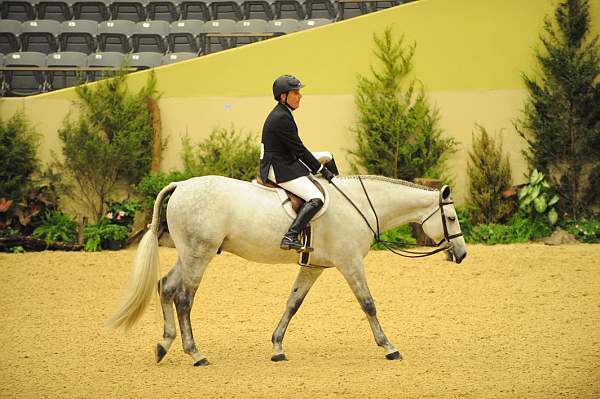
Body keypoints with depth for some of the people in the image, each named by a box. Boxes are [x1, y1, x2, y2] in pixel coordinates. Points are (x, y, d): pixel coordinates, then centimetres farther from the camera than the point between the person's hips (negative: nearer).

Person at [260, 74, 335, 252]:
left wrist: (319, 167, 16)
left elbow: (295, 148, 18)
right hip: (280, 169, -11)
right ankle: (290, 237, -32)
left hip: (285, 163, 11)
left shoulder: (282, 114, 13)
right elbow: (299, 149, -18)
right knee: (316, 199, -23)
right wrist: (322, 170, -12)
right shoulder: (281, 118, -19)